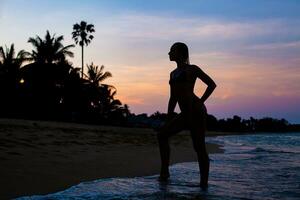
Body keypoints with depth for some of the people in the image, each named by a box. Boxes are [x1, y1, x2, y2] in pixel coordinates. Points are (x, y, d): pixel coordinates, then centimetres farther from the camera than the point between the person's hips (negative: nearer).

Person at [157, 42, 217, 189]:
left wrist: (200, 102, -5)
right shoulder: (173, 74, 19)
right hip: (185, 114, 8)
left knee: (199, 147, -7)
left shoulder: (192, 69, 0)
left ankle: (204, 183, -1)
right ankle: (164, 172, 2)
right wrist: (168, 118, 17)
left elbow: (212, 84, 1)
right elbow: (173, 99, 21)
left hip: (196, 111, -8)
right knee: (162, 134, -1)